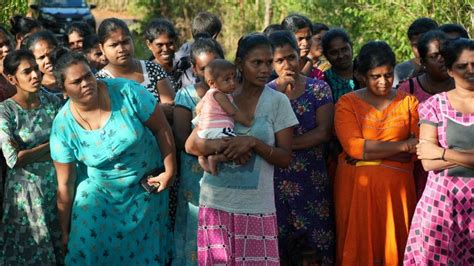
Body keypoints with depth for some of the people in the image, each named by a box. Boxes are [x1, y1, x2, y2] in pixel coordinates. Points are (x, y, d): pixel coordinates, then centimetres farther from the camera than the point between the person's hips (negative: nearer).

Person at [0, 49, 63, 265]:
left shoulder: (52, 102, 1)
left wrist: (31, 155, -10)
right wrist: (52, 145, -10)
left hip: (58, 183, 3)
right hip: (27, 190, -3)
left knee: (62, 246, 10)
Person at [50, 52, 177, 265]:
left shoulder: (128, 92, -22)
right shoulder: (63, 126, -16)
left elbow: (161, 128, -9)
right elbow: (65, 184, -8)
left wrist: (170, 170, -9)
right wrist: (65, 231, -2)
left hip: (147, 188, 0)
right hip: (98, 193, 0)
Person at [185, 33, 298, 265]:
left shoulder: (278, 102, 2)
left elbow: (284, 158, 0)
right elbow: (191, 145, 2)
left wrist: (253, 143, -16)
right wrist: (223, 145, -15)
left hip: (257, 208, -1)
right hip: (216, 204, 1)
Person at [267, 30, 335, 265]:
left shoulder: (318, 88, 4)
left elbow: (324, 132, -6)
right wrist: (280, 91, -10)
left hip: (312, 178, -1)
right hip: (275, 180, 1)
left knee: (315, 241, -2)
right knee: (278, 243, 0)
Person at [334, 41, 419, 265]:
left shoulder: (408, 102, 9)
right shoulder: (348, 103, 3)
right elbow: (354, 147, -11)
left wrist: (373, 151, -11)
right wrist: (403, 146, -12)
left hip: (397, 187, 1)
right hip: (356, 187, -1)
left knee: (394, 247, 3)